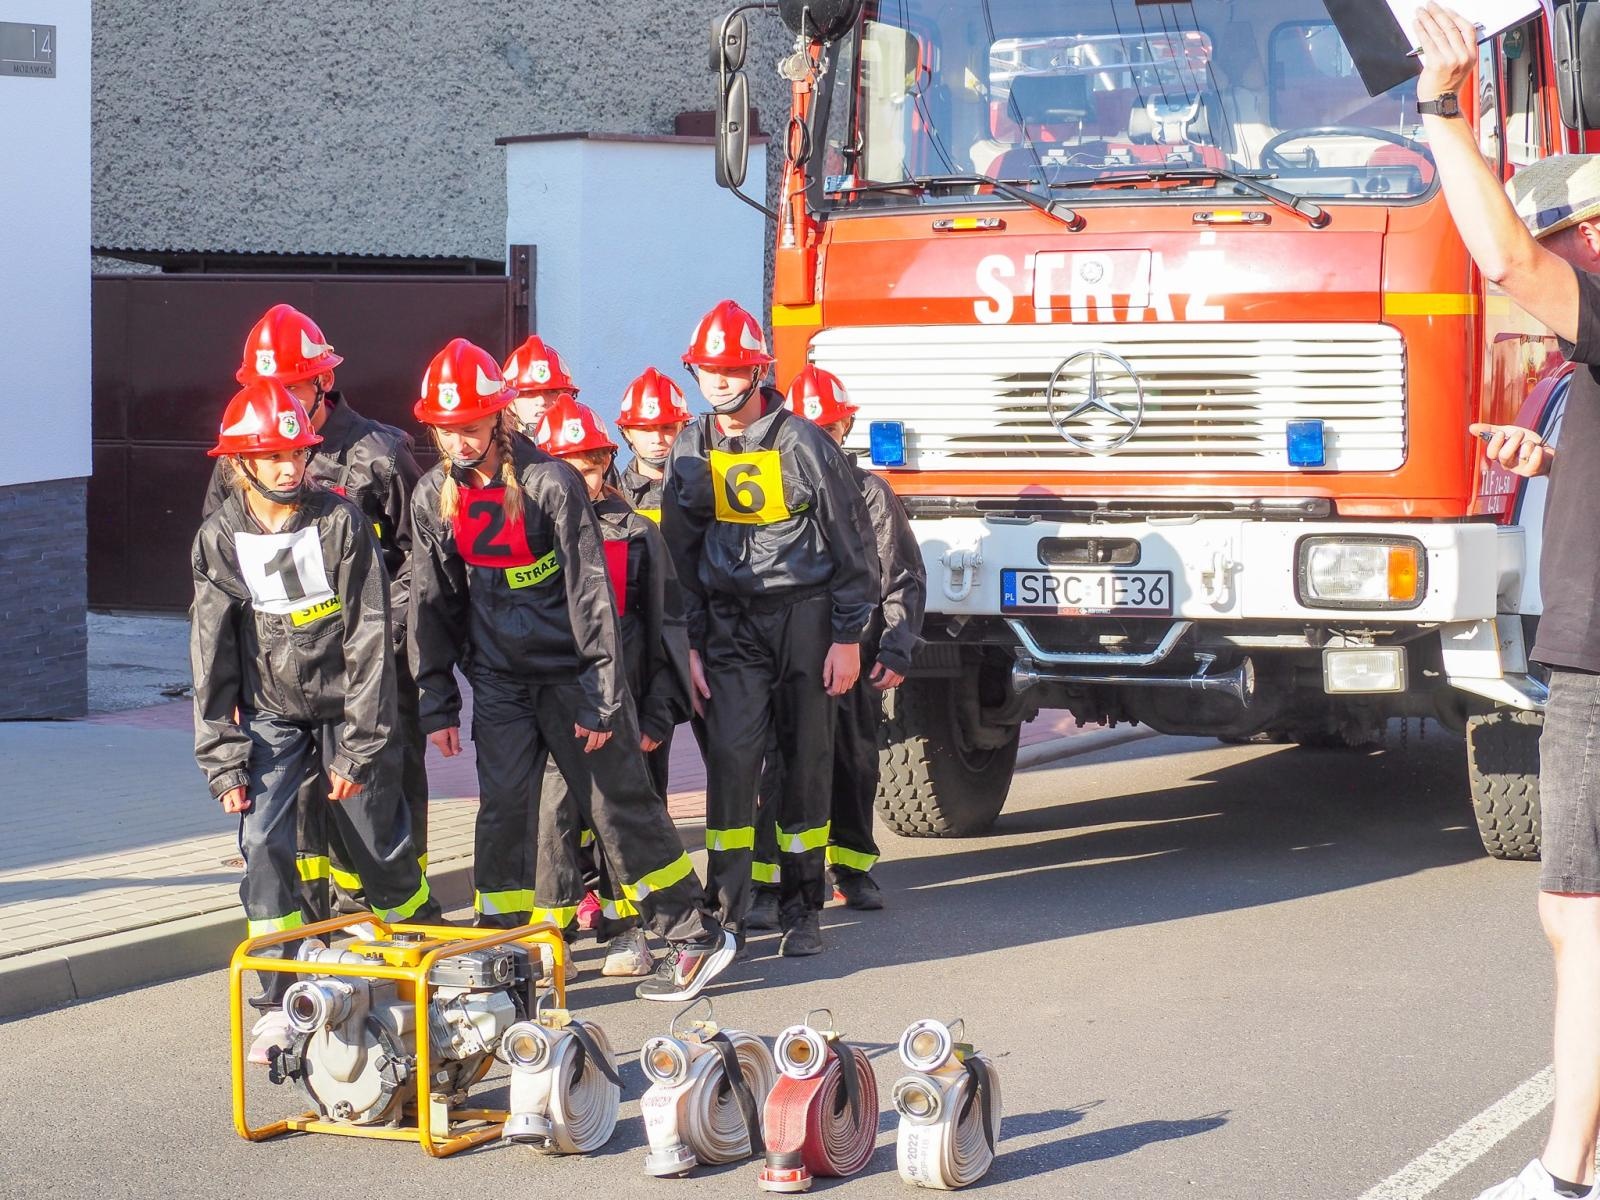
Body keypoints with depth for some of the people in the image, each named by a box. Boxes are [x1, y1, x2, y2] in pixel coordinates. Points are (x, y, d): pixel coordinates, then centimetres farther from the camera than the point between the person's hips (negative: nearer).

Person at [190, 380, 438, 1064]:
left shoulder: (341, 522, -10)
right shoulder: (219, 539, -4)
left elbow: (369, 642, -10)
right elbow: (212, 656, -1)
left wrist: (359, 746, -13)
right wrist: (223, 760, -6)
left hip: (345, 712, -1)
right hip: (271, 718, 1)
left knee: (383, 851, 7)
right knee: (262, 842, -16)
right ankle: (282, 1002, -8)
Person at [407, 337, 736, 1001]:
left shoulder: (549, 483, -14)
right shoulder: (433, 498, 2)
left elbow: (591, 592, -13)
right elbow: (432, 602, 9)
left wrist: (602, 697, -15)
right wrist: (437, 701, 6)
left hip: (570, 668, -4)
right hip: (499, 679, 4)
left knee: (621, 803, -1)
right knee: (502, 810, 0)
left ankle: (695, 935, 8)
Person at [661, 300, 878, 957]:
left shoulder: (802, 442, -5)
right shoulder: (689, 453, 6)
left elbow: (848, 543, -2)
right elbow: (681, 555, 12)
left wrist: (848, 637, -6)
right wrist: (690, 645, 5)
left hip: (805, 613, -2)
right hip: (730, 620, 2)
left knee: (807, 759, 2)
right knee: (732, 755, -10)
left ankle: (802, 908, 12)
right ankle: (726, 909, -5)